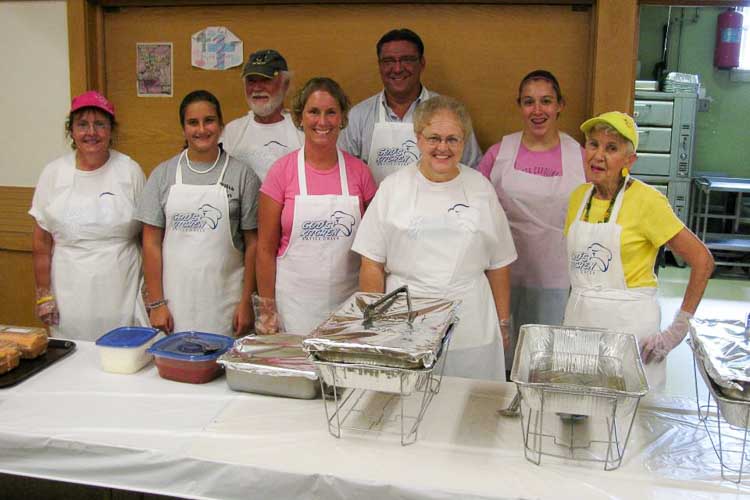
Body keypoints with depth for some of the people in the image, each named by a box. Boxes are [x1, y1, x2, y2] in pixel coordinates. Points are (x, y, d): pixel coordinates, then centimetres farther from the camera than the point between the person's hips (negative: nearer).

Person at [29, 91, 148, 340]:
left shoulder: (130, 170, 0)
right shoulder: (53, 173, 2)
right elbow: (41, 242, 6)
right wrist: (44, 294, 4)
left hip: (123, 296, -1)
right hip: (70, 298, 1)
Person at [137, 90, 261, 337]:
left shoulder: (242, 175, 1)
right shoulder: (163, 174, 5)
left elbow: (252, 243, 1)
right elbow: (152, 243, 4)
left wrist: (246, 301, -2)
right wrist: (156, 303, 0)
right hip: (175, 301, 1)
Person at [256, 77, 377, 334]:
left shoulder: (359, 171, 2)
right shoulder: (282, 171, -3)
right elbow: (266, 249, -1)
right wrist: (267, 309, -4)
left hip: (348, 300, 2)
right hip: (294, 301, -1)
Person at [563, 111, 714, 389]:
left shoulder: (645, 200, -12)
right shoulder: (578, 196, 6)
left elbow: (702, 261, -11)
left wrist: (677, 331, -11)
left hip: (629, 324, -5)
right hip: (578, 319, 5)